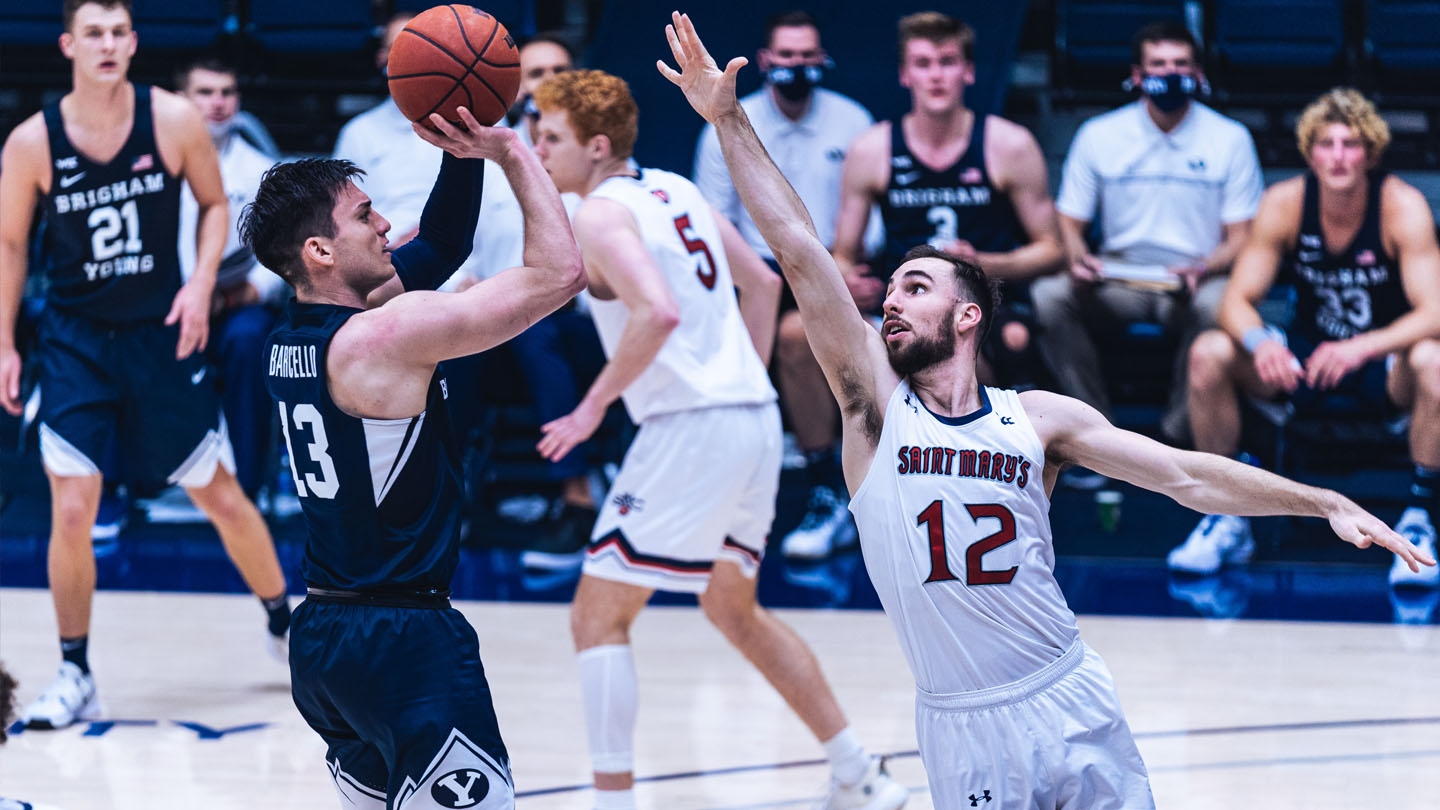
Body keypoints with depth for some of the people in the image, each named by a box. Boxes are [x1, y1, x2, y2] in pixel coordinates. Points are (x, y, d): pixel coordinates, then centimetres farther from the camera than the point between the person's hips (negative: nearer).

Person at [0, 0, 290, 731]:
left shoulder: (174, 121, -10)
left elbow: (214, 204, 5)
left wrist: (200, 284, -10)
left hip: (161, 333, 1)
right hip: (75, 336, -1)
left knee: (219, 494, 10)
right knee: (71, 511, -10)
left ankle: (283, 620, 33)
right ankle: (75, 676, 5)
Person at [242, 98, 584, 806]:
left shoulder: (291, 339, 9)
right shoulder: (387, 335, -17)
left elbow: (439, 247, 20)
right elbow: (558, 275, -17)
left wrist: (462, 155, 7)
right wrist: (509, 151, -9)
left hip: (319, 639, 9)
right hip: (404, 642, -9)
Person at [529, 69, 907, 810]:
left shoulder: (599, 215, -10)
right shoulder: (674, 190, 16)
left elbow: (658, 312, -26)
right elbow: (763, 284, 23)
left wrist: (594, 405, -18)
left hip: (690, 428, -9)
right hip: (756, 420, 9)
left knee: (597, 616, -3)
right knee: (733, 610, 25)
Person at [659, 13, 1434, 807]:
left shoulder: (1037, 419, 3)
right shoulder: (877, 406, 0)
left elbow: (1185, 474, 2)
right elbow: (799, 251, -6)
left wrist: (1324, 502, -8)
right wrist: (727, 120, -11)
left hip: (1072, 709, 1)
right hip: (962, 733, -1)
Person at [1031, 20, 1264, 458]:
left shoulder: (1230, 138, 2)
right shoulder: (1099, 135, 5)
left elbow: (1239, 237, 0)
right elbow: (1068, 224, 6)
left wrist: (1201, 270, -22)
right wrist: (1078, 260, -18)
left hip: (1194, 280, -2)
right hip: (1117, 279, 2)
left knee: (1217, 307, -38)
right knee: (1048, 295, -29)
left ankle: (1177, 436, -20)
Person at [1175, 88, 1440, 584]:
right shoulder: (1284, 203, -12)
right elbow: (1237, 301, -13)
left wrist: (1362, 348, -47)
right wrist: (1259, 341, -38)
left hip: (1385, 362, -3)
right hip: (1306, 356, 3)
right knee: (1209, 353, -20)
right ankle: (1225, 519, -9)